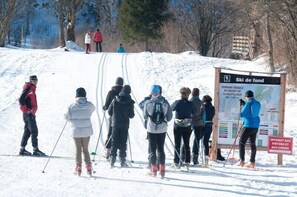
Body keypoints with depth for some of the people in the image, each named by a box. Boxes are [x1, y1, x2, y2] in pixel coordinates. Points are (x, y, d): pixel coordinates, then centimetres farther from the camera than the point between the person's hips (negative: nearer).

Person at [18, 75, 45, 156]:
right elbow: (21, 100, -21)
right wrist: (27, 109, -19)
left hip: (31, 113, 10)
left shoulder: (32, 89, 19)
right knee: (34, 131, -9)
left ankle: (22, 149, 14)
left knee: (27, 131, 11)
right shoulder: (28, 88, -11)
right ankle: (35, 149, -9)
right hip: (28, 113, -10)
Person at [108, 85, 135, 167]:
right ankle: (122, 161, 5)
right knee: (123, 143, 5)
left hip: (115, 124, 1)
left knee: (114, 142, 8)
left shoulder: (115, 100, -3)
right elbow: (131, 115, -5)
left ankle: (112, 159, 4)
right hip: (125, 125, -1)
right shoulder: (130, 102, -7)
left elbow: (109, 112, 2)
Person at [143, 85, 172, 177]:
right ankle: (162, 168, 10)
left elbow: (145, 116, 0)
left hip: (151, 129, -2)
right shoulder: (165, 103, -6)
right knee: (161, 149, 13)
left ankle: (154, 167, 3)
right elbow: (170, 117, 0)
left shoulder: (148, 103, -10)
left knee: (152, 149, 8)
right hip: (162, 129, 2)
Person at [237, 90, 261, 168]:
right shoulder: (257, 103, 9)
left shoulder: (248, 103, -13)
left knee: (241, 143, 0)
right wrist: (243, 104, 23)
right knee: (252, 144, 10)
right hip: (255, 126, 8)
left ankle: (242, 161, -4)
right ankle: (252, 162, 11)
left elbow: (242, 114, -8)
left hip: (248, 126, -8)